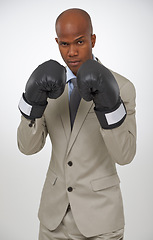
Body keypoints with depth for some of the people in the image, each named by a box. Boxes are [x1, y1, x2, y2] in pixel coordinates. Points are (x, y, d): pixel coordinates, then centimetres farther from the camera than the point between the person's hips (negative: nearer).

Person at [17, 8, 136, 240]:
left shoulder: (122, 87, -12)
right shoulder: (51, 85, 0)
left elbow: (124, 155, -21)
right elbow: (28, 146, -9)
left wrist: (109, 104, -38)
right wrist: (33, 99, -28)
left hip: (99, 210, -4)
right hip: (56, 209, 4)